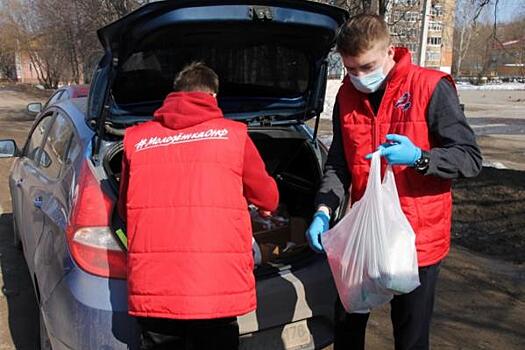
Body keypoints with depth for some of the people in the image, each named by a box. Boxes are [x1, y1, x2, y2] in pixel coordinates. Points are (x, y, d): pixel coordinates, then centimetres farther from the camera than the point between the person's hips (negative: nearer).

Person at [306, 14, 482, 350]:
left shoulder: (431, 88, -13)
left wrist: (419, 158, -30)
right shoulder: (348, 95, 2)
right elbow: (338, 165, 6)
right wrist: (324, 211, -10)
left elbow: (471, 158, -12)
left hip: (418, 237, -4)